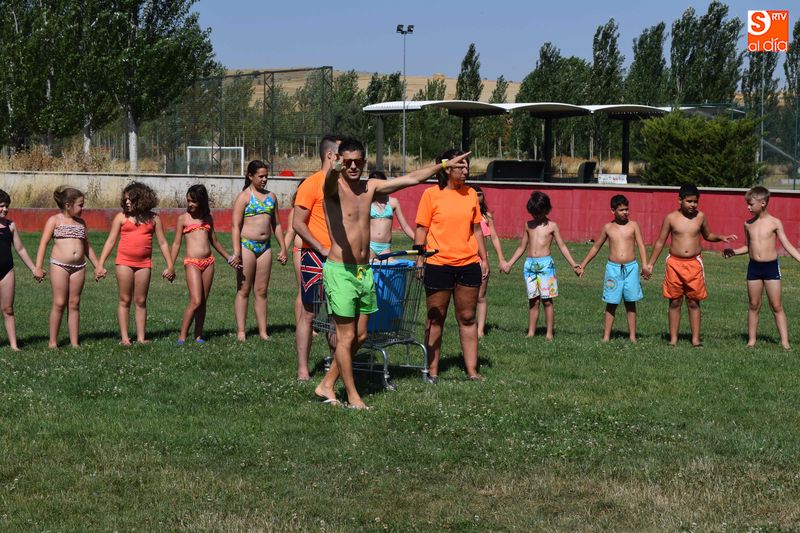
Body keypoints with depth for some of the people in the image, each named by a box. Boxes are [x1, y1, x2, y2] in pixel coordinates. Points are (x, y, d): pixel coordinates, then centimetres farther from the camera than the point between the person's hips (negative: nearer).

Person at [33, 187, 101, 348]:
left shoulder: (81, 222, 16)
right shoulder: (55, 220, 1)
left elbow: (86, 247, 24)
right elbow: (43, 243, -4)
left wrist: (97, 266, 21)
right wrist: (38, 267, -13)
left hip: (79, 267, 5)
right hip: (59, 265, -5)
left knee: (74, 304, 4)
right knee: (59, 303, -5)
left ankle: (74, 342, 6)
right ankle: (53, 341, 2)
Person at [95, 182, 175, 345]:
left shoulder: (153, 218, 5)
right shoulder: (121, 217, 2)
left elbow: (162, 243, 8)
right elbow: (110, 241, 2)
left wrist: (170, 265, 4)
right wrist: (100, 264, -4)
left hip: (144, 263, 1)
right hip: (124, 262, -1)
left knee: (141, 301, 5)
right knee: (124, 300, 1)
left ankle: (141, 337, 8)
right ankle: (124, 337, 3)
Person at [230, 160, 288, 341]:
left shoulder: (271, 197, 14)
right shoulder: (243, 197, -4)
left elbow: (276, 224, 21)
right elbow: (235, 226, -10)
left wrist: (283, 248, 16)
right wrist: (236, 252, -18)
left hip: (265, 247, 5)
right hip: (246, 246, -5)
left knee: (261, 291, 7)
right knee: (243, 290, -1)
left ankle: (263, 331, 8)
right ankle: (241, 331, 0)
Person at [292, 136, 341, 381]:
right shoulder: (312, 184, -9)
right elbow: (298, 223, -13)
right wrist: (323, 249, -16)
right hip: (315, 258, -6)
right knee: (309, 313, -2)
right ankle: (303, 369, 2)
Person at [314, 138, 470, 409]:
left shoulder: (370, 187, 8)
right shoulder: (334, 187, -11)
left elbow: (411, 179, 16)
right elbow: (329, 182, -37)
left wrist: (445, 165, 20)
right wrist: (331, 167, -61)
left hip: (364, 271, 7)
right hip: (340, 271, -7)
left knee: (360, 336, 11)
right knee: (346, 337, -1)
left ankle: (326, 385, 23)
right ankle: (353, 396, 11)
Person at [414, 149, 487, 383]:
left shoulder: (471, 194, 8)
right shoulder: (432, 194, -4)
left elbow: (476, 229, 15)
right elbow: (421, 229, -3)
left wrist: (484, 259, 11)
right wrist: (419, 261, -8)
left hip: (468, 264, 4)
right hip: (438, 264, -4)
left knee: (467, 318, 7)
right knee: (435, 319, 5)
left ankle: (472, 370, 11)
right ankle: (432, 370, 12)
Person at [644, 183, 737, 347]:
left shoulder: (700, 216, 3)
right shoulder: (671, 218, -2)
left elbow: (707, 235, 20)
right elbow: (660, 242, 5)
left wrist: (720, 238, 1)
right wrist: (650, 264, 4)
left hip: (694, 264, 1)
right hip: (674, 263, -1)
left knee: (694, 302, 4)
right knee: (675, 302, 4)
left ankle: (696, 339, 8)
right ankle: (673, 339, 10)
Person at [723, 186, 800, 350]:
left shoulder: (775, 223, -5)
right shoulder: (748, 224, 6)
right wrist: (733, 252, 1)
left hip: (771, 267, -3)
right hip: (754, 267, 4)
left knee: (776, 306, -2)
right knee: (754, 305, 8)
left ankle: (785, 342, -1)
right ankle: (751, 340, 15)